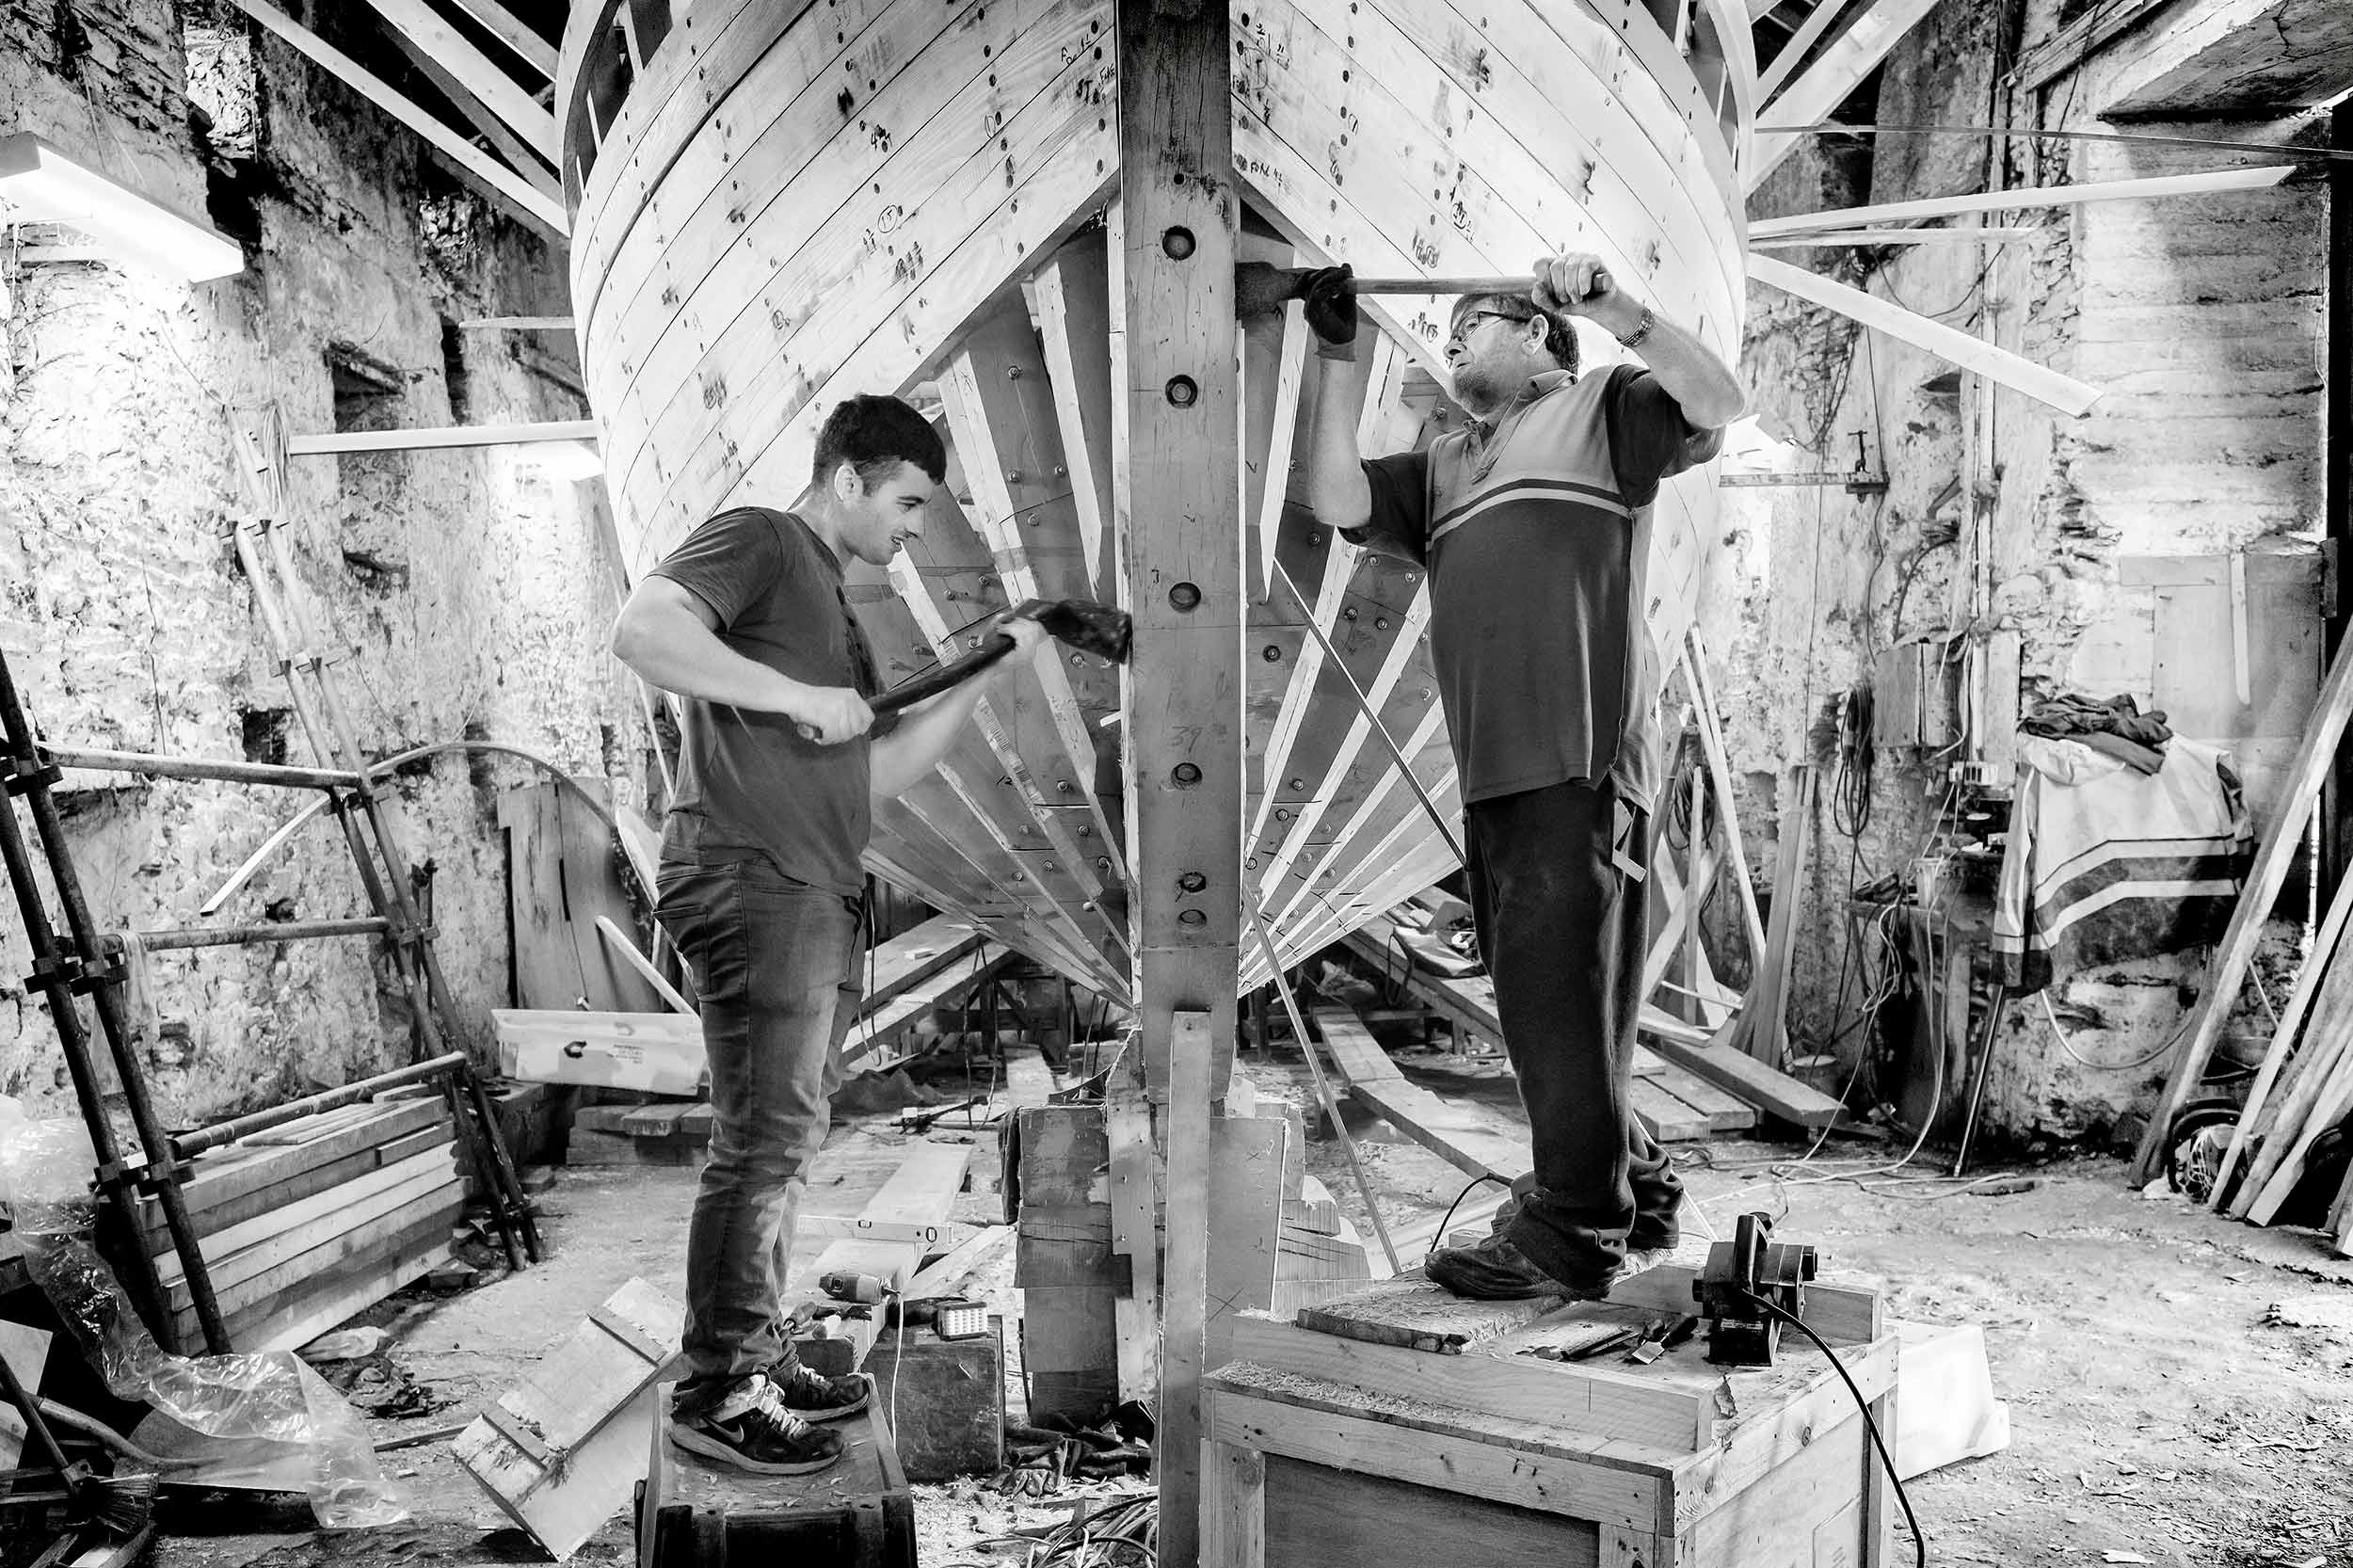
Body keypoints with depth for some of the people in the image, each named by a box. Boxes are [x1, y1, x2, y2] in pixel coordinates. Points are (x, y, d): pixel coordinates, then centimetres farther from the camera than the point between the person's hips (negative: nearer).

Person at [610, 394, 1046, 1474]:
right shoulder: (758, 542, -1)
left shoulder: (833, 606, 25)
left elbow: (879, 774, 20)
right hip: (752, 883, -10)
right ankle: (716, 1393, 6)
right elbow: (640, 631, -19)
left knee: (787, 1136, 14)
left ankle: (760, 1356, 26)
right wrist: (801, 696, -17)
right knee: (763, 1139, -6)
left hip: (821, 897, 10)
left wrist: (984, 674, 14)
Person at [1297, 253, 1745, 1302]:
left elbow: (1719, 404, -4)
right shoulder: (1444, 467, 28)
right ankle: (1630, 1194, 25)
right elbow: (1334, 499, 15)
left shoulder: (1604, 407, 12)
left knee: (1559, 984, -8)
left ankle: (1574, 1231, 1)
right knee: (1537, 993, 11)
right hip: (1494, 767, 7)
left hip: (1582, 752, -7)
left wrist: (1615, 309, -11)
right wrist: (1340, 359, 16)